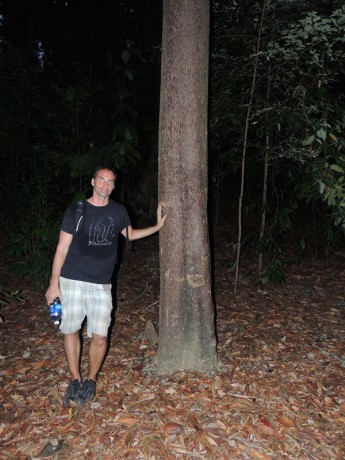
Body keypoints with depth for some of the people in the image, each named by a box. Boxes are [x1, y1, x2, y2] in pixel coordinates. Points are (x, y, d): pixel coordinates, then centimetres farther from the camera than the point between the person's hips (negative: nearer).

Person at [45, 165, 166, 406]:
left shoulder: (118, 211, 4)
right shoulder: (76, 210, -3)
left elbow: (130, 234, 24)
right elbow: (62, 248, -2)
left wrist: (158, 226, 17)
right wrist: (54, 283, -4)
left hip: (102, 284, 1)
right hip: (72, 281, -1)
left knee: (100, 336, -1)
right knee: (71, 331, 7)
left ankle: (91, 380, 23)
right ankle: (75, 380, 27)